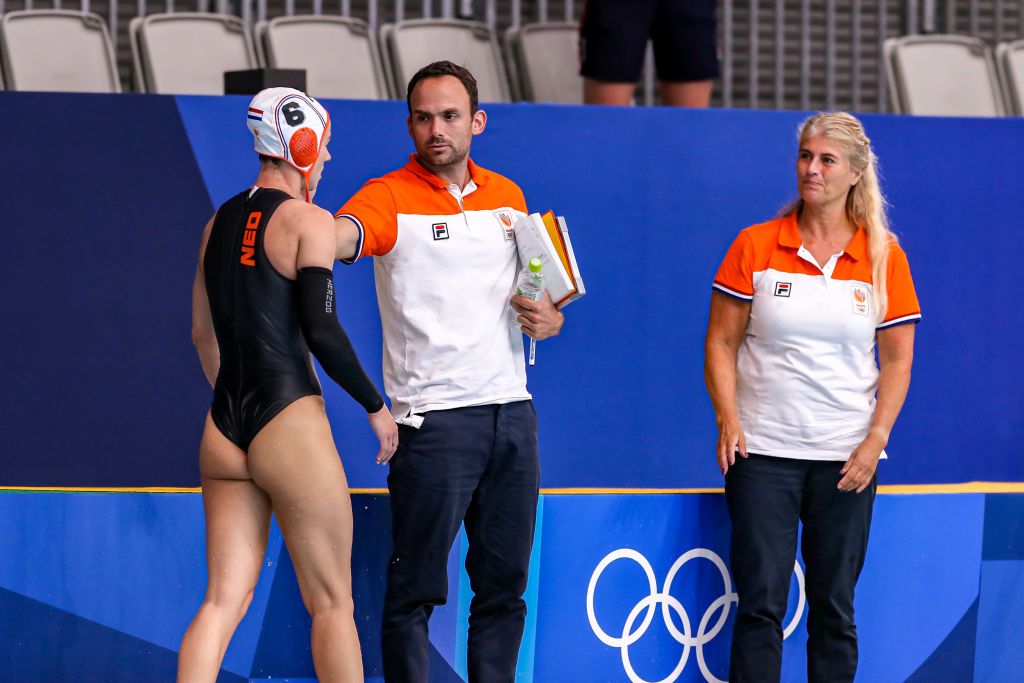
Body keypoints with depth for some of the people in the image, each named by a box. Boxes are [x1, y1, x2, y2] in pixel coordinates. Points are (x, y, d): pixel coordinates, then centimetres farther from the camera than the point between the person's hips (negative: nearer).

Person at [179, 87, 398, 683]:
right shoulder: (309, 222, -7)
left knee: (223, 601, 4)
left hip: (224, 431, 7)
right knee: (332, 605, 2)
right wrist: (376, 406, -5)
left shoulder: (219, 223, 13)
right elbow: (321, 330, -15)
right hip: (290, 426, -6)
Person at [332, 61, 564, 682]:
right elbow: (339, 237, -27)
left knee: (504, 584, 8)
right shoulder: (391, 197, -4)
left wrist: (549, 320, 2)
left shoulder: (508, 195, 13)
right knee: (417, 588, -5)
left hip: (513, 412, 6)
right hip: (433, 416, -5)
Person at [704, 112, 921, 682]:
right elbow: (722, 342, 4)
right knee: (761, 603, -5)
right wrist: (728, 419, -10)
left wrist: (875, 441, -5)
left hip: (846, 458, 1)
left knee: (834, 606, 4)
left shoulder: (883, 255, 4)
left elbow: (898, 359, 5)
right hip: (763, 449, -1)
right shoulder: (756, 245, 2)